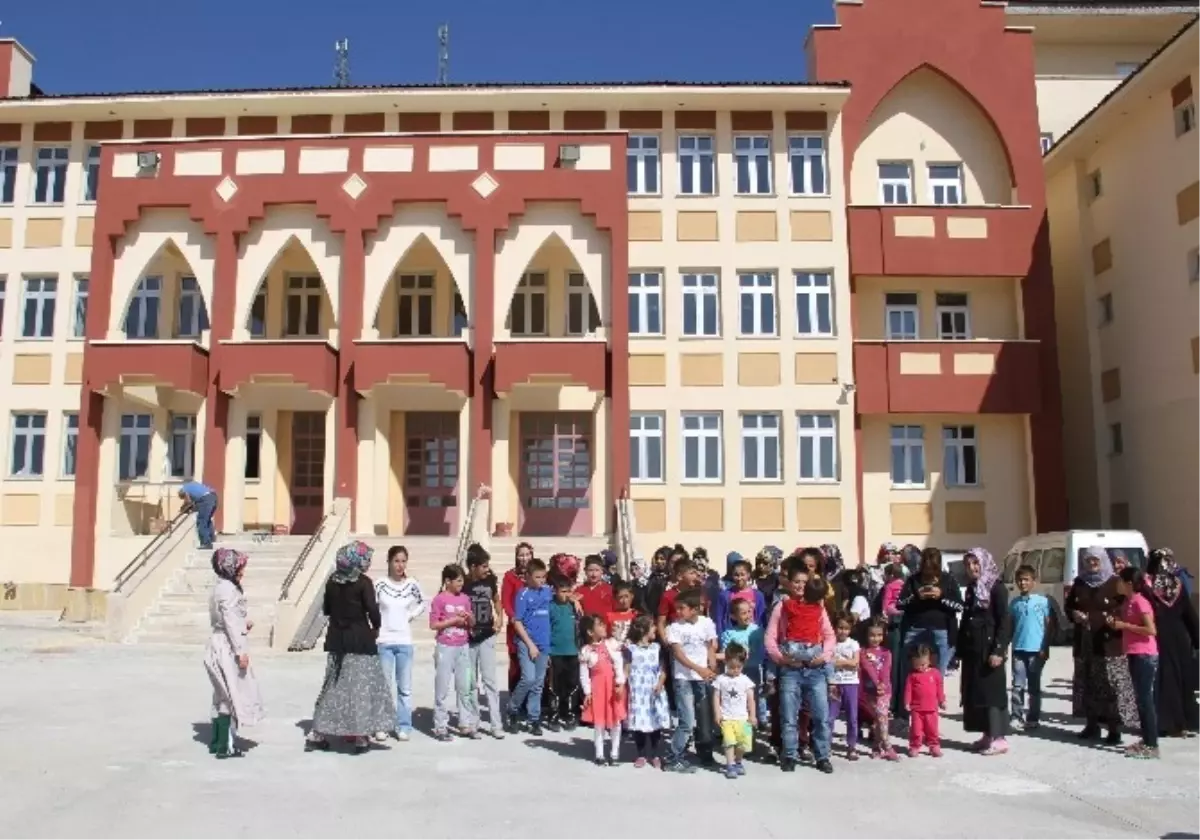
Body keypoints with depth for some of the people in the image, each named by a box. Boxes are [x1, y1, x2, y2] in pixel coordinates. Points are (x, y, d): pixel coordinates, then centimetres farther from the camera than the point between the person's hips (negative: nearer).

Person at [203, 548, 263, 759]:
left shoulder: (223, 587, 13)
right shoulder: (228, 589, -17)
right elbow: (230, 622, -21)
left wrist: (244, 623, 6)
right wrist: (241, 651, -20)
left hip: (221, 645, 10)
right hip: (228, 647, -10)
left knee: (223, 696, 17)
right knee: (232, 695, -3)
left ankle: (217, 741, 24)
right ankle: (226, 746, 2)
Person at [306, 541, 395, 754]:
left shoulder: (332, 581, 4)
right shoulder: (364, 583, -12)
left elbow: (326, 609, 10)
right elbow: (372, 610, -15)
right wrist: (376, 627, 3)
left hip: (336, 640, 5)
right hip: (360, 640, -5)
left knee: (333, 685, 14)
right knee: (360, 686, 2)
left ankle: (318, 734, 16)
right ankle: (360, 736, 4)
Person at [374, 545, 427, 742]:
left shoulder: (412, 584, -1)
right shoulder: (380, 584, -8)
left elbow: (423, 603, 16)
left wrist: (411, 616, 4)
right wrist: (374, 632, -8)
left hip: (405, 642, 2)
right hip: (383, 641, -2)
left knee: (405, 687, 7)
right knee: (384, 686, 4)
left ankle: (403, 726, 14)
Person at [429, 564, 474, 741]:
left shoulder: (465, 599, 7)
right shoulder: (439, 599, -8)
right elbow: (433, 625, -11)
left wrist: (468, 618, -8)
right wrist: (453, 620, -16)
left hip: (462, 648, 5)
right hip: (445, 648, -5)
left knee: (465, 688, 9)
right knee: (442, 689, 1)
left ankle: (466, 725, 17)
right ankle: (441, 727, 7)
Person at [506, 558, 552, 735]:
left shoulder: (548, 591, 6)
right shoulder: (523, 595, -8)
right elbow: (517, 622, -10)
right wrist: (530, 644, -13)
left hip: (543, 644, 5)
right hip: (526, 643, -5)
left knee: (538, 683, 8)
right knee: (529, 679, -15)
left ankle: (534, 720, 16)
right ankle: (512, 711, 5)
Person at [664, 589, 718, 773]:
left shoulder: (707, 623, 0)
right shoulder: (675, 627, -7)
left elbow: (711, 647, 9)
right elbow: (678, 654, -13)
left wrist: (712, 669, -2)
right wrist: (699, 669, -22)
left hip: (704, 678, 3)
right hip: (684, 679, -3)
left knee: (705, 719, 10)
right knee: (688, 721, -9)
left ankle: (705, 756, 26)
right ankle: (675, 759, 2)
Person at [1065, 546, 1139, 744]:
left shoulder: (1114, 582, -3)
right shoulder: (1079, 582, 11)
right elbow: (1068, 604, 19)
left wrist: (1113, 617, -22)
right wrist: (1074, 614, -1)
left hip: (1108, 642, -5)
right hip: (1085, 642, 5)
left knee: (1111, 684, -6)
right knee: (1087, 683, 8)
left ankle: (1114, 728, -1)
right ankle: (1092, 724, 17)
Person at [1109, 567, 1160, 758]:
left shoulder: (1140, 602, -16)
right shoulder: (1128, 602, 12)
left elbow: (1151, 630, -22)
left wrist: (1124, 625, -18)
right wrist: (1116, 622, 3)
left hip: (1145, 656, -10)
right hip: (1135, 655, 10)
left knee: (1145, 699, -7)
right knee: (1141, 698, 13)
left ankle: (1152, 746, -4)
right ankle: (1146, 740, 19)